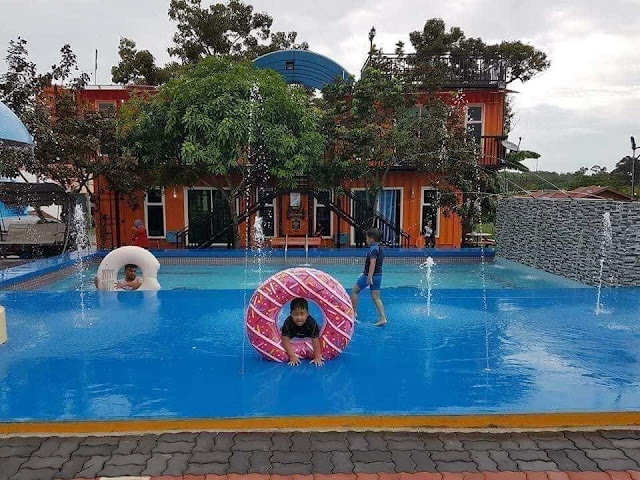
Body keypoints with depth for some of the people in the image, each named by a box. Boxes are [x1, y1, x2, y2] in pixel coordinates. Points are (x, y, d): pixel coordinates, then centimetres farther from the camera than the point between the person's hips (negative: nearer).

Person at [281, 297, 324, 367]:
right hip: (292, 340, 0)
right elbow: (285, 340, -31)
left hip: (308, 339, 0)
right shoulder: (288, 322, -35)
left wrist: (317, 358, -34)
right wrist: (292, 356, -35)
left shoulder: (312, 322, -36)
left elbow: (315, 341, -33)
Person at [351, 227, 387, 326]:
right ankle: (382, 318, 1)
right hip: (378, 275, 9)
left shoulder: (373, 248, -16)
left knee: (354, 291, 8)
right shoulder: (380, 248, 14)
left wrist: (369, 277, -33)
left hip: (370, 275, -9)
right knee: (376, 297, 9)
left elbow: (373, 263, -27)